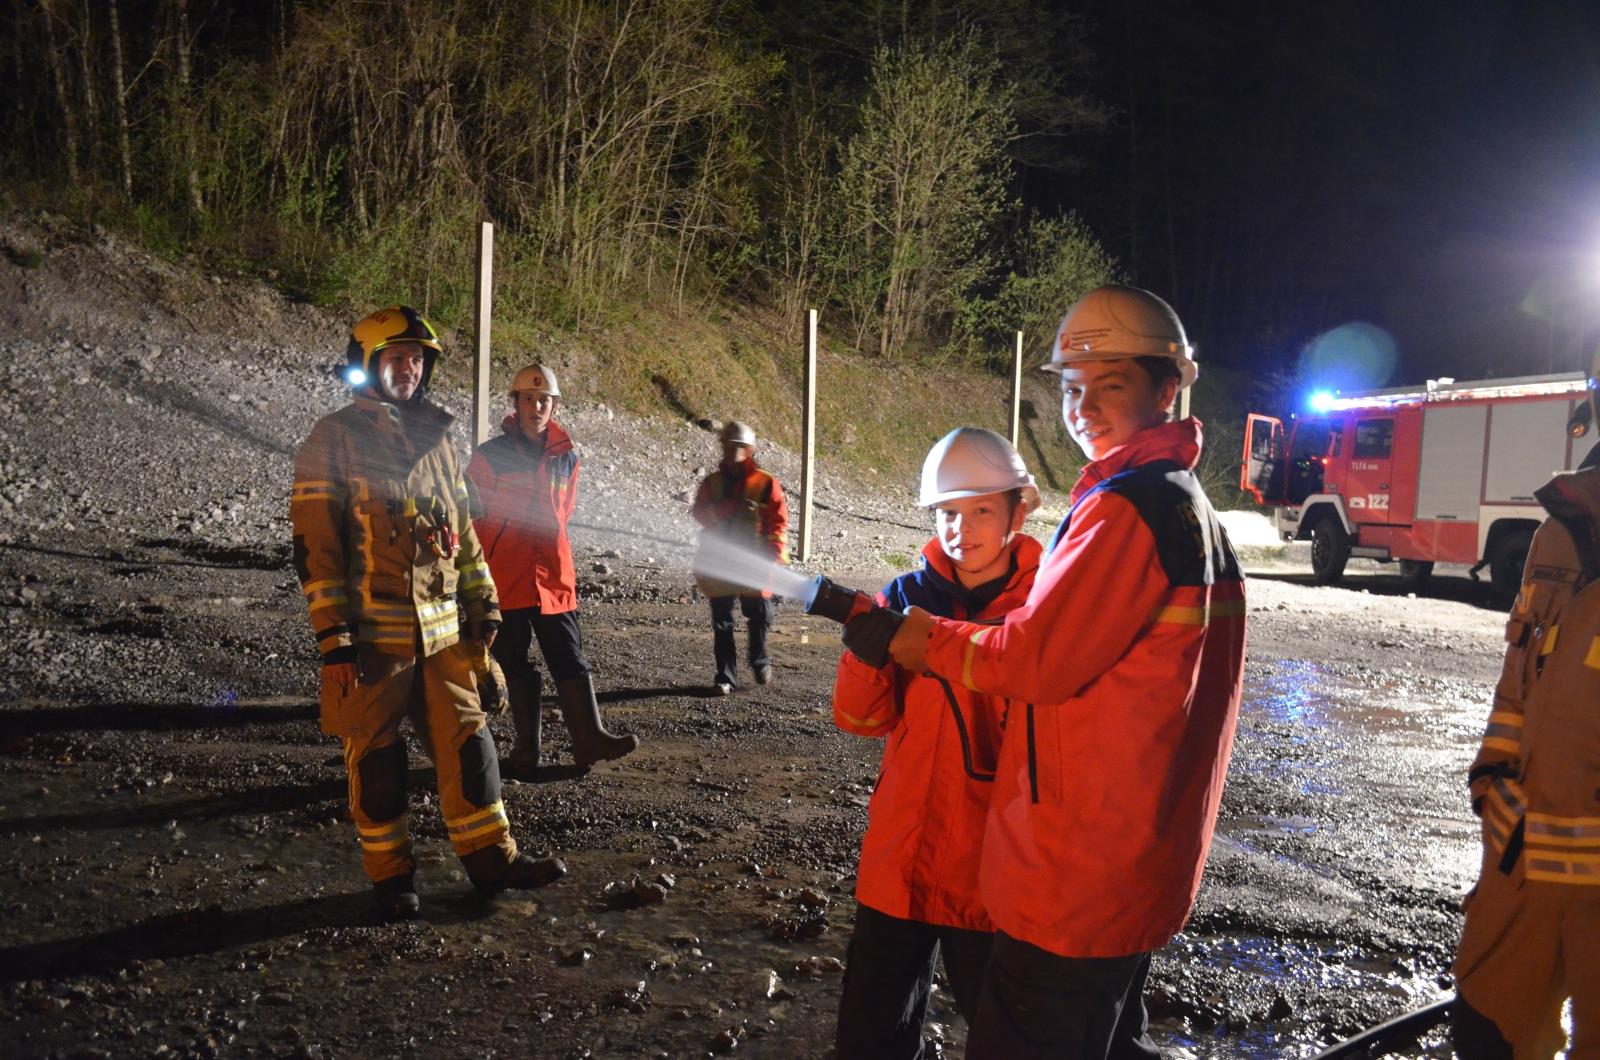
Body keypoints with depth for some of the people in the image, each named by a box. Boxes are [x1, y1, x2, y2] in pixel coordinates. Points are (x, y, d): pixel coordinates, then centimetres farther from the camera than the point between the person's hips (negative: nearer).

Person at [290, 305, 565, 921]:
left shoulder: (436, 440, 14)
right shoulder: (333, 441, -4)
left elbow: (463, 533, 20)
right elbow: (315, 546, -9)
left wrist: (483, 610, 14)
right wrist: (334, 641, -14)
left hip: (442, 633, 5)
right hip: (372, 635, -5)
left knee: (466, 744, 7)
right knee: (376, 758, 5)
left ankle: (492, 859, 17)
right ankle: (391, 877, 18)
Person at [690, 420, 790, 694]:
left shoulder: (766, 484, 1)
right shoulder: (711, 483, 8)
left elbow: (779, 522, -1)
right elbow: (700, 513, -6)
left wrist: (775, 556, -11)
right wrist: (730, 508, -21)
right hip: (718, 563, 2)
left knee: (760, 616, 4)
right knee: (721, 621, 3)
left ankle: (760, 661, 30)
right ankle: (725, 676, 11)